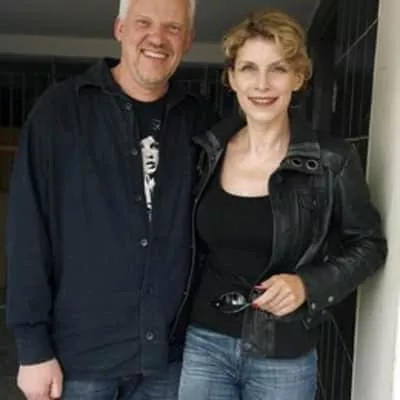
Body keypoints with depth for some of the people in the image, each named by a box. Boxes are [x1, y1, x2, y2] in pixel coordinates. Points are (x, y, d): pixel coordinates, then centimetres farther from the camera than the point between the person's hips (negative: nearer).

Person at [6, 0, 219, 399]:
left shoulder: (200, 120, 2)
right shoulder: (60, 109, -7)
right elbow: (28, 231, -9)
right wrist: (34, 346, -9)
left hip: (169, 353, 3)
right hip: (79, 352, -2)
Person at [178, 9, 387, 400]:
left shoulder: (332, 160, -11)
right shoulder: (208, 151, -2)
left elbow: (369, 244, -2)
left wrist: (308, 284, -16)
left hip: (283, 356, -2)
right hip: (204, 342, 2)